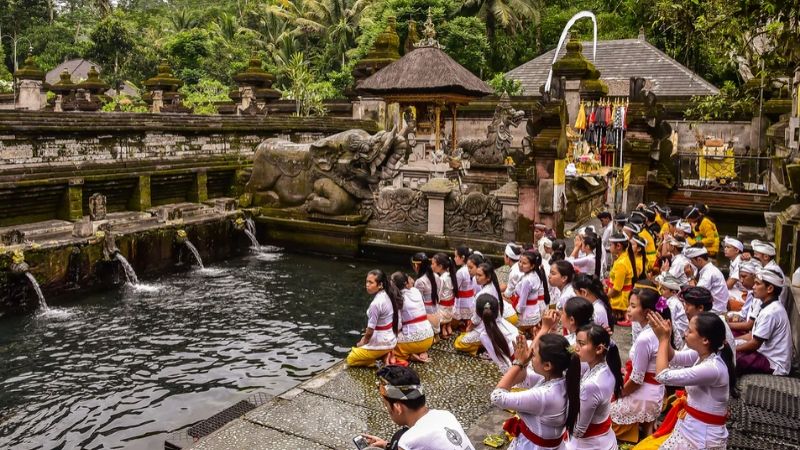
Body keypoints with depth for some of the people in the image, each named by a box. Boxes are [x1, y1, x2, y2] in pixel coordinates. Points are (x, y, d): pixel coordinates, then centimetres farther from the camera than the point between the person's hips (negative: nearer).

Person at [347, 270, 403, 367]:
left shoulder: (375, 304, -29)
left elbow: (370, 331, -22)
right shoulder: (389, 295, -3)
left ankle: (384, 356, -1)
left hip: (381, 344, -8)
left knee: (350, 359, 9)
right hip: (391, 340, 8)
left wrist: (362, 343, 0)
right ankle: (386, 355, 12)